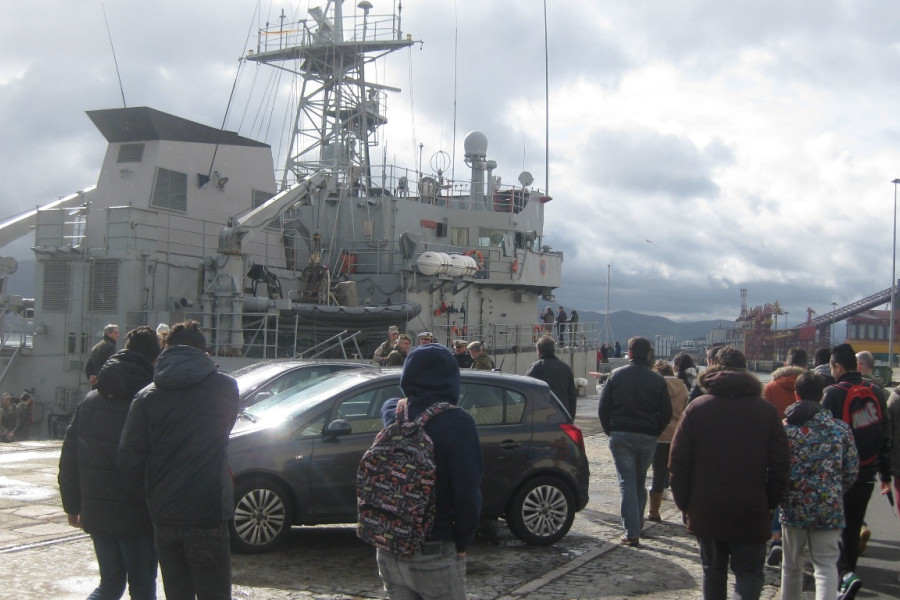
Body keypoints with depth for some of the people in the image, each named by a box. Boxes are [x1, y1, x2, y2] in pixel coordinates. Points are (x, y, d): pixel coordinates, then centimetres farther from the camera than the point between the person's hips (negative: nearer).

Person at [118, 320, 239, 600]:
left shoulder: (146, 397, 0)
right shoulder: (224, 387, -3)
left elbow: (129, 460, -2)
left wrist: (152, 497, 14)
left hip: (163, 516, 3)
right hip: (207, 514, -3)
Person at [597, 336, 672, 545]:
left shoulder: (616, 375, 0)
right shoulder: (657, 380, 1)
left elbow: (603, 408, 0)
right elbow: (666, 413, 1)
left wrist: (610, 432, 11)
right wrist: (654, 432, 13)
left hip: (620, 435, -1)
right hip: (647, 438, 2)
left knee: (627, 482, -2)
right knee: (640, 482, 16)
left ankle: (632, 532, -9)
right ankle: (636, 525, 25)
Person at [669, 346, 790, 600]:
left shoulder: (696, 408, -1)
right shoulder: (766, 410, -1)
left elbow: (678, 462, -3)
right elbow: (780, 465, -2)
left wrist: (685, 503, 5)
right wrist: (770, 503, 7)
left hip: (705, 510, 1)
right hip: (751, 512, -1)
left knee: (713, 570, 15)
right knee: (749, 572, 5)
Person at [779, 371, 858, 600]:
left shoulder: (785, 427, -4)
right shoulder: (840, 428, 0)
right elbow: (851, 471, 4)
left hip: (794, 506, 0)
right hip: (829, 508, 0)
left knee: (792, 564, 16)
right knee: (826, 564, 3)